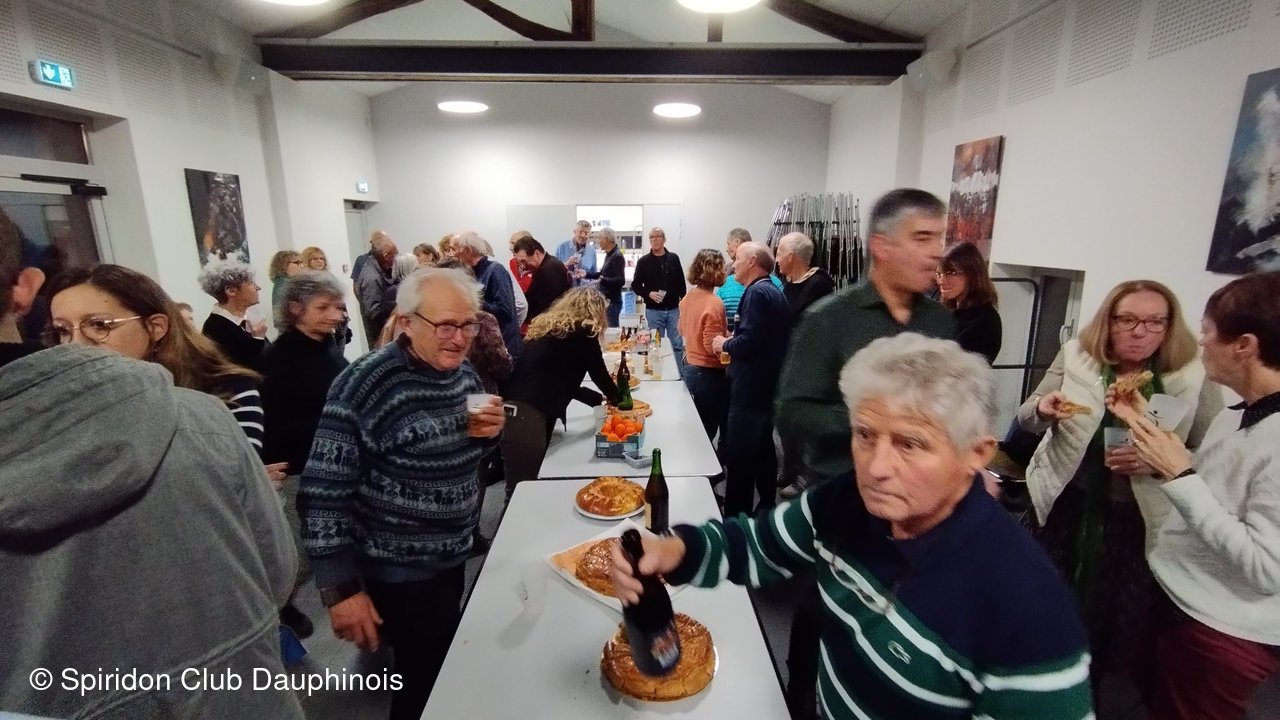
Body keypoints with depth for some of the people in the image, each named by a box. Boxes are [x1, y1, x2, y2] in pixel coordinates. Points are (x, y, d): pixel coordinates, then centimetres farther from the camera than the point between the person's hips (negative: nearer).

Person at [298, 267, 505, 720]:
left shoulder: (463, 372, -3)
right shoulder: (363, 386, -24)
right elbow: (323, 493, -21)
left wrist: (491, 431, -10)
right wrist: (341, 589, -20)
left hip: (451, 559, 7)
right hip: (399, 575, -7)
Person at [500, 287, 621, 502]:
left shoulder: (547, 327, 22)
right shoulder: (582, 332, -1)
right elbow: (600, 375, 9)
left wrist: (600, 399, 37)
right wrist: (617, 400, 30)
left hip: (516, 412, 8)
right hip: (527, 416, -8)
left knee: (523, 490, 20)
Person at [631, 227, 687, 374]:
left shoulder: (673, 258, 5)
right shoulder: (643, 261, 0)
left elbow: (681, 283, 8)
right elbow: (635, 285, 1)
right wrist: (649, 294, -16)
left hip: (673, 309, 1)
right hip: (653, 311, -1)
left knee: (677, 344, 3)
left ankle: (680, 374, 12)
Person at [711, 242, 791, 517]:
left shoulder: (757, 293, -16)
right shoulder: (775, 293, 15)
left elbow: (748, 342, -25)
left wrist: (724, 344, -7)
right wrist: (732, 342, 10)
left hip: (749, 391, -10)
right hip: (767, 388, 10)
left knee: (740, 460, -2)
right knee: (763, 453, 21)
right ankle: (766, 509, 35)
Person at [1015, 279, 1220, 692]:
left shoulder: (1193, 379, -7)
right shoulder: (1076, 356, -4)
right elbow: (1027, 421, 0)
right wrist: (1042, 409, -23)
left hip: (1136, 520, -1)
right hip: (1064, 507, 1)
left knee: (1113, 616, 16)